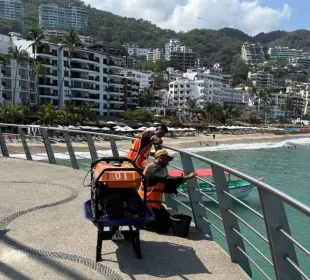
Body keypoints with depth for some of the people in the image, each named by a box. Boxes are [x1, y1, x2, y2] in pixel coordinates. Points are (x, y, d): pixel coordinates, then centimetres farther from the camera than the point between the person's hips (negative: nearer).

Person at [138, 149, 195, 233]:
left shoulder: (158, 169, 15)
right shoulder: (153, 169, -16)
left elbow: (167, 189, 11)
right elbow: (167, 179, -30)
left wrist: (180, 181, -2)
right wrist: (185, 177, -25)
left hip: (155, 203, 10)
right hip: (148, 204, -10)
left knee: (169, 221, 14)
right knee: (164, 227, -12)